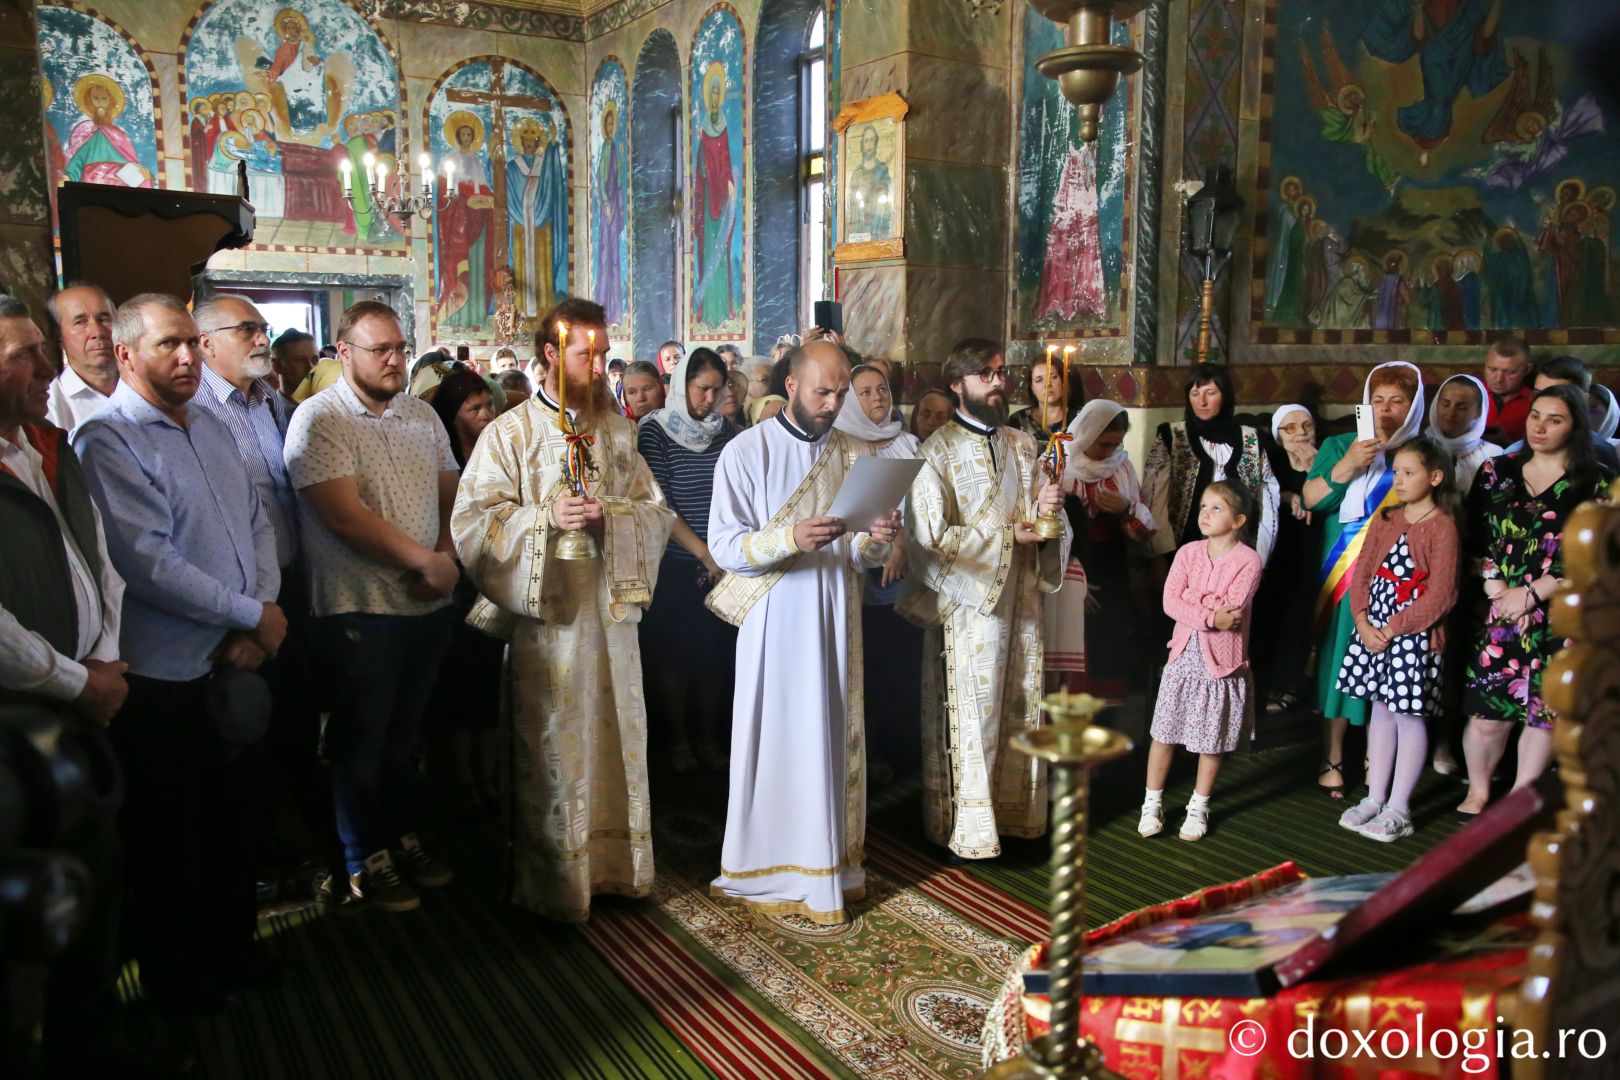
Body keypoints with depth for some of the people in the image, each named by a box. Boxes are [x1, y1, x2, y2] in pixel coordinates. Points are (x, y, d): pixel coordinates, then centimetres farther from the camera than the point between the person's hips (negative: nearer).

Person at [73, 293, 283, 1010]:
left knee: (235, 823, 21)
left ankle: (233, 953, 40)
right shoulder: (107, 439, -14)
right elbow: (147, 562, -22)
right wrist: (254, 617, -15)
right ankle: (180, 984, 31)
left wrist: (260, 617, -5)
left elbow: (258, 526, 10)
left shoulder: (211, 429, 9)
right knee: (167, 844, 12)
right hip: (165, 681, -7)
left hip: (237, 667, 7)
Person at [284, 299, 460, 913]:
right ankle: (366, 862, 23)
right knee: (362, 741, 8)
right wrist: (425, 561, -16)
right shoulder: (319, 420, -11)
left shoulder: (421, 415, 10)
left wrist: (448, 557, -8)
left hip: (425, 606, 6)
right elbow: (346, 516, -19)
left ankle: (402, 839, 34)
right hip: (359, 609, -6)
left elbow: (450, 494, 11)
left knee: (404, 735, 18)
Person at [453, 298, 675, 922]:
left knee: (618, 739, 11)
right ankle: (555, 883, 17)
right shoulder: (510, 433, -2)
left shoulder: (617, 431, 12)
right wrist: (547, 518, -20)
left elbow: (656, 510, 9)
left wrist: (610, 517, -10)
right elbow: (472, 521, -8)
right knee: (553, 748, 2)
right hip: (548, 614, -4)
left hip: (613, 607, 4)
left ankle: (614, 861, 28)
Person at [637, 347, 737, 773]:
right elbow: (659, 505, -11)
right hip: (675, 563, -3)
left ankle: (709, 736, 24)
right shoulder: (654, 431, -7)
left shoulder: (725, 428, 5)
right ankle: (678, 739, 22)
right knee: (673, 653, 7)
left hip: (722, 565, 3)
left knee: (716, 652, 9)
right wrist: (704, 554, -14)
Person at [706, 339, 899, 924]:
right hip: (776, 620, -4)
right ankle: (773, 872, 14)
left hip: (837, 618, 4)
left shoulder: (856, 455, 9)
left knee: (837, 739, 9)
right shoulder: (746, 451, -4)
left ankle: (832, 865, 22)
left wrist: (877, 540, -13)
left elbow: (865, 557, 11)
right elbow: (724, 545, -10)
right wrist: (790, 538, -26)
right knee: (778, 740, 0)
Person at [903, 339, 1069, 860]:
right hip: (968, 603, -6)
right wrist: (1007, 535, -13)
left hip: (1020, 598, 6)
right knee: (970, 714, 1)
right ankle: (967, 824, 13)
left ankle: (1013, 807, 26)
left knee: (1019, 707, 12)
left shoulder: (1023, 445, 11)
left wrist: (1048, 509, -9)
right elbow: (930, 538, -16)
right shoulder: (939, 451, -9)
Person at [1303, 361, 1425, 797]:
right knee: (1340, 659, 1)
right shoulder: (1340, 446, 10)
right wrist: (1348, 465, -14)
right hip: (1344, 573, 0)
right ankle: (1333, 759, 10)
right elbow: (1311, 499, -5)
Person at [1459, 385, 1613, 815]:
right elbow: (1474, 540, 7)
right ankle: (1477, 792, 21)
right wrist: (1496, 589, -6)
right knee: (1486, 712, -1)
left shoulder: (1596, 482, 1)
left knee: (1543, 712, 5)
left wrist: (1531, 595, -11)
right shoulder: (1496, 471, 8)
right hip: (1498, 616, 1)